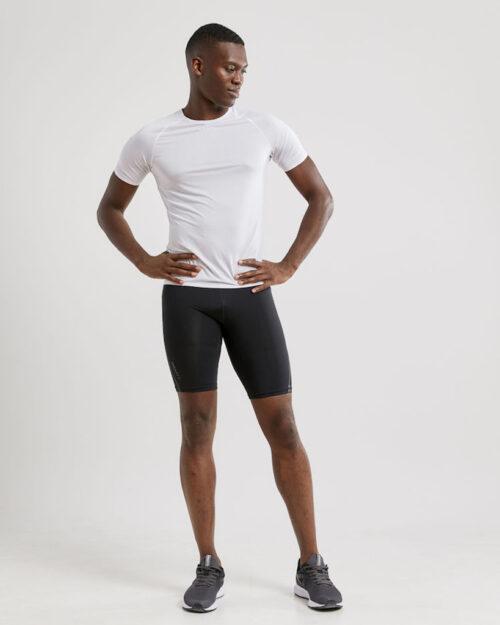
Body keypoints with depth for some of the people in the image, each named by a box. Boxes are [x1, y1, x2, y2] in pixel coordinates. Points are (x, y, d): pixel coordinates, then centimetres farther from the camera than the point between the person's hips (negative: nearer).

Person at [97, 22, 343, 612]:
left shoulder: (265, 128, 4)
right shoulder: (150, 140, 4)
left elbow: (321, 197, 11)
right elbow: (109, 209, 17)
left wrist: (288, 266, 0)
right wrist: (145, 263, 1)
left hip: (250, 296, 0)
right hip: (185, 298, 0)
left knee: (283, 428, 0)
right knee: (197, 429, 2)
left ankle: (311, 567, 11)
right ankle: (209, 568, 15)